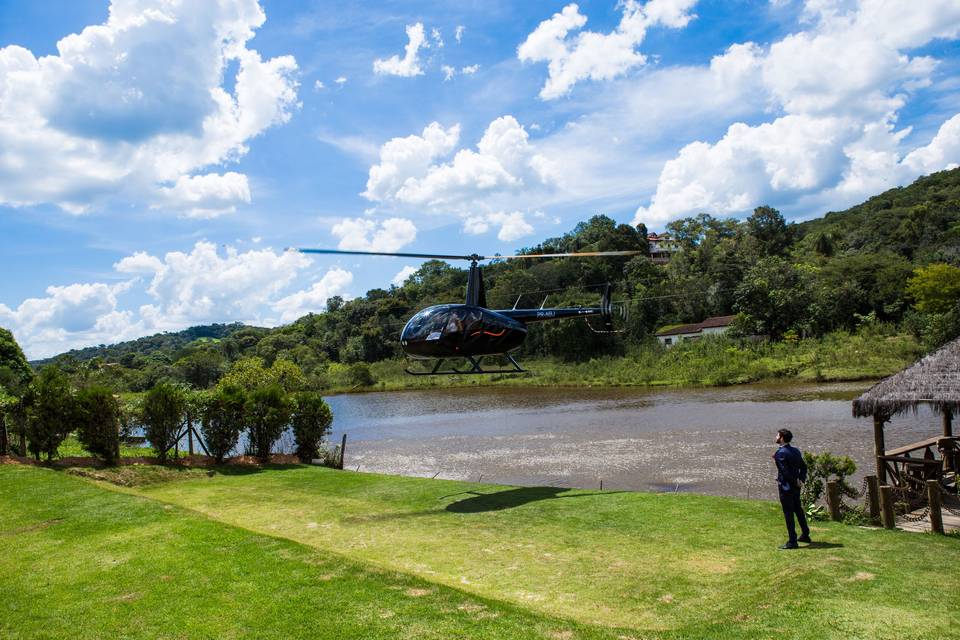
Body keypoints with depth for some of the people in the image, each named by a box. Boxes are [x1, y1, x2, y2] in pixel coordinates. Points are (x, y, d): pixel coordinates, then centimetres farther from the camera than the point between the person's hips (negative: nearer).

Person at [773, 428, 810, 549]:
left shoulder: (780, 453, -19)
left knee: (788, 513, -2)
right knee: (798, 509, 22)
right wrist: (801, 479, 2)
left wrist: (795, 482, -11)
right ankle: (805, 535, 35)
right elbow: (803, 466, 9)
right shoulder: (796, 450, 7)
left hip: (786, 487, -8)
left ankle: (792, 541, 2)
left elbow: (785, 471, -23)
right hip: (796, 486, 8)